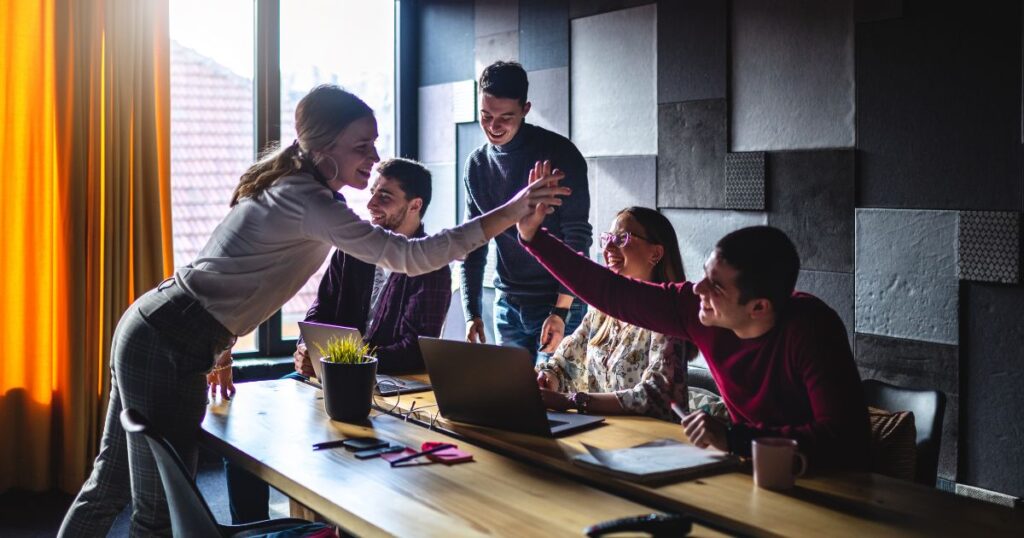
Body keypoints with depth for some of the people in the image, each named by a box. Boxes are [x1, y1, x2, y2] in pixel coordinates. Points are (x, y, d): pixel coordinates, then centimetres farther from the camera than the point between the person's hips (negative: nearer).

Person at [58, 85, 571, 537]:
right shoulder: (309, 202, -19)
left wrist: (219, 350, 25)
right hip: (168, 347, -10)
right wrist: (510, 213, -27)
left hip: (148, 329, 10)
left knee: (111, 483, 22)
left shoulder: (289, 188, 12)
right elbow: (410, 255, -26)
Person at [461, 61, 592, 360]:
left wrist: (561, 310, -19)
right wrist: (472, 313, 0)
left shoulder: (559, 153, -10)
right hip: (507, 305, 5)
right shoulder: (477, 164, 5)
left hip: (559, 302, -4)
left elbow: (577, 238, -12)